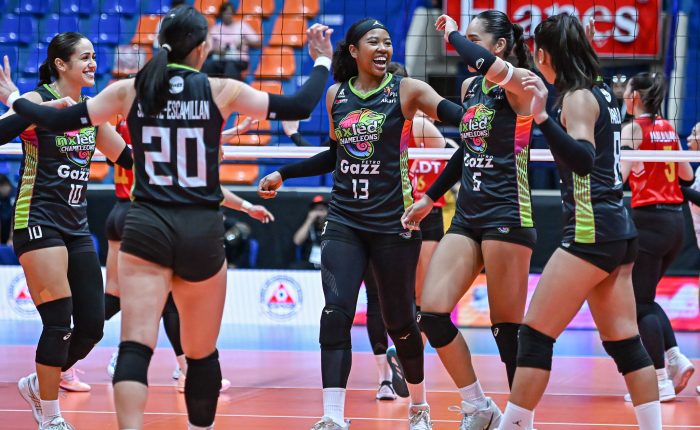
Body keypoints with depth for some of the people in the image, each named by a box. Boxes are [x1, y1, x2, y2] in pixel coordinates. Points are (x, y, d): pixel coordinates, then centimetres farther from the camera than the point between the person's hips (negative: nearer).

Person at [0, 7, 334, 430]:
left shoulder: (130, 90, 3)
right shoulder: (221, 91, 0)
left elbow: (61, 120, 6)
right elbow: (299, 107, 3)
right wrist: (322, 62, 20)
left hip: (146, 228, 0)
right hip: (203, 233, 0)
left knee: (135, 347, -11)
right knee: (203, 355, 17)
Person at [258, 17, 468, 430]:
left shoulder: (405, 90, -4)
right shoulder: (336, 94, 8)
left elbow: (456, 113, -19)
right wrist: (283, 175, 20)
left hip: (393, 223, -3)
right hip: (344, 222, 3)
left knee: (400, 320, 7)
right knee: (336, 313, -13)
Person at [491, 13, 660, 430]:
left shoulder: (577, 97, -12)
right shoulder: (603, 92, 13)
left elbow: (584, 160, -26)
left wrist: (543, 118, -36)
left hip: (591, 230, -9)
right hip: (619, 229, 9)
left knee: (535, 333, -6)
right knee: (625, 341, 9)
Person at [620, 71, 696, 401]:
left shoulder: (633, 128, -7)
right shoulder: (668, 128, 13)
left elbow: (619, 175, -18)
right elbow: (687, 176, 19)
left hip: (649, 219, -7)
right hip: (675, 219, 7)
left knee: (640, 303, -1)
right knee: (644, 298, 19)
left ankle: (661, 381, -4)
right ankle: (676, 360, 6)